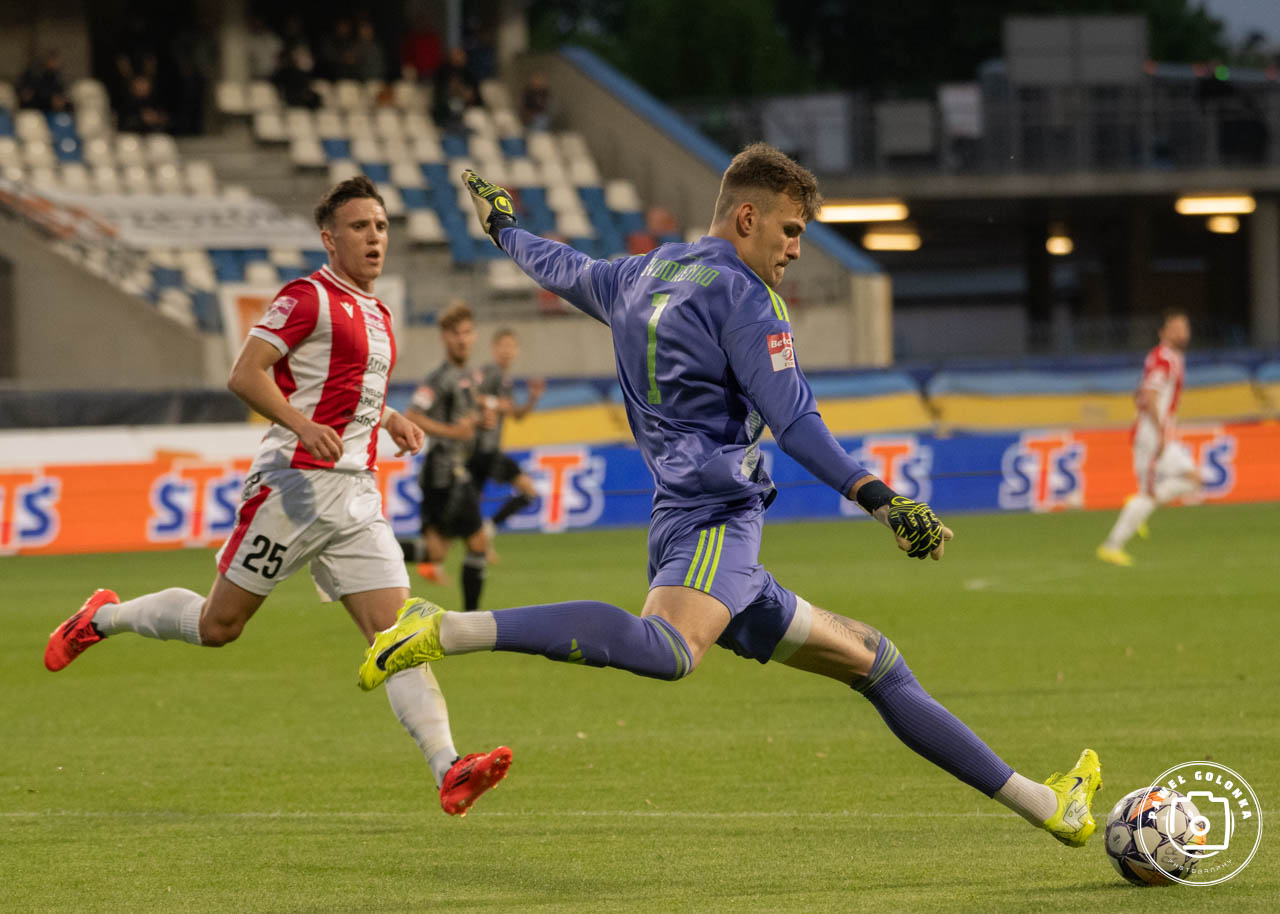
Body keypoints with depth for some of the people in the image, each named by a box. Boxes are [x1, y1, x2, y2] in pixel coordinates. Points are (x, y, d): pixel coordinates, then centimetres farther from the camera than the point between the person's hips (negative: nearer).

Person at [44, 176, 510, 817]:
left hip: (356, 497, 7)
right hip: (295, 486, -7)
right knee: (220, 625, 2)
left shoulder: (377, 315, 20)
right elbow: (245, 375, -15)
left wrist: (388, 419, 16)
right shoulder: (310, 298, -7)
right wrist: (303, 426, -29)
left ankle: (448, 771, -18)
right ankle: (103, 618, 27)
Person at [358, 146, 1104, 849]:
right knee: (670, 650, -40)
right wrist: (879, 498, -22)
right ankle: (447, 630, -40)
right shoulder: (741, 293, -4)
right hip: (714, 518, -11)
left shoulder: (641, 277, 22)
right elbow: (794, 423, -15)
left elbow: (561, 270, 42)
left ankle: (1044, 806, 17)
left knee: (871, 658, 14)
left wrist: (503, 226, 63)